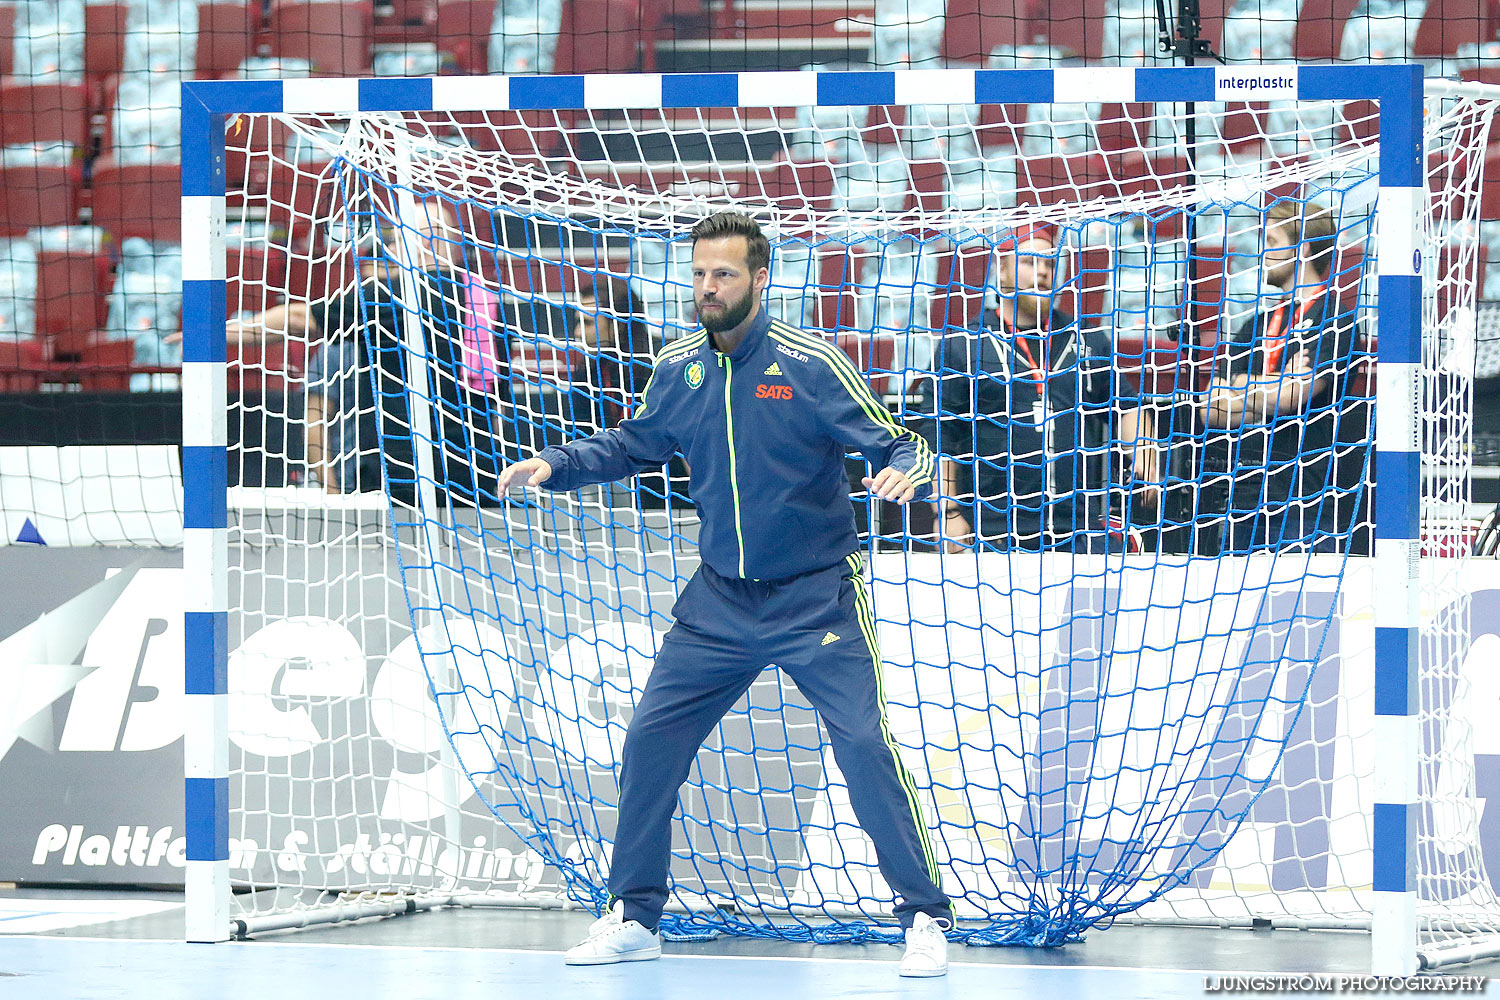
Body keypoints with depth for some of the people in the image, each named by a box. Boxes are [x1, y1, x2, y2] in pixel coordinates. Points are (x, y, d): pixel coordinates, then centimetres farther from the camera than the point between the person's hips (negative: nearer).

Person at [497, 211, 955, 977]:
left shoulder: (809, 365, -14)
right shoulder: (678, 368, 0)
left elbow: (897, 446, -12)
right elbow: (634, 444, 18)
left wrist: (907, 474, -34)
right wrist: (555, 465, 4)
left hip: (816, 599, -5)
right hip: (720, 599, 5)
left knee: (865, 744, -13)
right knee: (651, 740, 3)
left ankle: (924, 916, -2)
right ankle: (634, 916, 17)